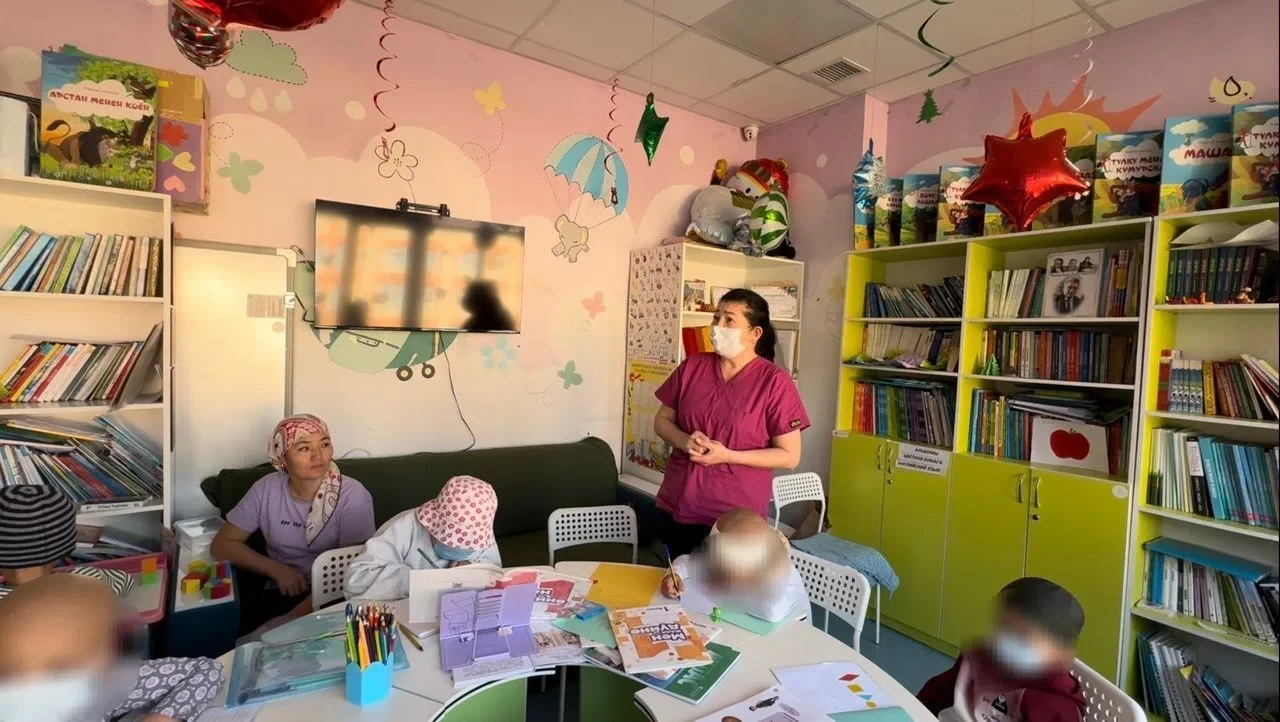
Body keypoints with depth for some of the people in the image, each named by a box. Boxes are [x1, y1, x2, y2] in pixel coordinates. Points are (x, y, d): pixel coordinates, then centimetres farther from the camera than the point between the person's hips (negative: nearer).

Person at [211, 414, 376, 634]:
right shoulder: (266, 488, 0)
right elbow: (222, 544, 5)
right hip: (278, 592, 5)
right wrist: (277, 570, -11)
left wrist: (294, 617, -27)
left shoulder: (352, 496, -12)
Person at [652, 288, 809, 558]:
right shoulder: (692, 366, 0)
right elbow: (662, 421, 8)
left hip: (736, 516, -3)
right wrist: (684, 440, -13)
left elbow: (789, 456, -10)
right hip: (677, 505, 4)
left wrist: (727, 455, -20)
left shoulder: (775, 382, -11)